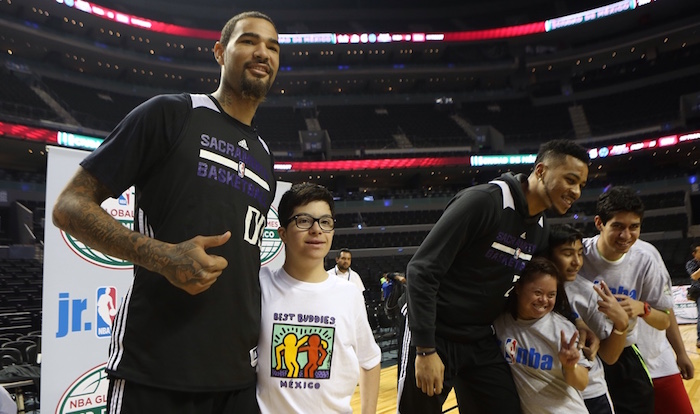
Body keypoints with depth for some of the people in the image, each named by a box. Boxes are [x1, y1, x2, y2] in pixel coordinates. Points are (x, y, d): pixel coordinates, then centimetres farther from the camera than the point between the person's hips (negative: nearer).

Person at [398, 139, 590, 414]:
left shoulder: (541, 231, 5)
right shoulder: (483, 201, -20)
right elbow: (422, 271, -22)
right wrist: (426, 349, -22)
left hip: (481, 341, 7)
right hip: (434, 336, -7)